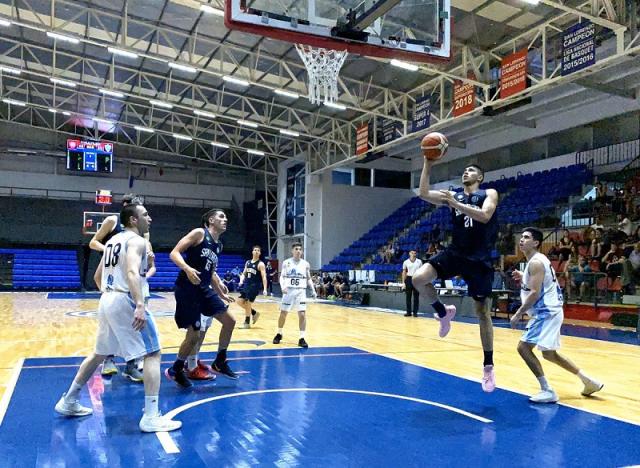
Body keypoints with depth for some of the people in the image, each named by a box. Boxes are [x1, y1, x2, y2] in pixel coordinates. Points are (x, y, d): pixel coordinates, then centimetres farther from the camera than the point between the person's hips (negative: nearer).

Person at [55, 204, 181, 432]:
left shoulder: (113, 240, 18)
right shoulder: (137, 240, -9)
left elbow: (97, 277, 25)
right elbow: (132, 272, -27)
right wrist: (140, 305, -37)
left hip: (107, 300, 9)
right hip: (125, 301, -9)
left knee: (100, 353, 25)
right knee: (153, 353, -5)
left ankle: (68, 402, 35)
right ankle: (151, 417, -10)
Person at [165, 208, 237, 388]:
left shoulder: (218, 245, 14)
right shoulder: (199, 233, -8)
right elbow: (174, 253, -15)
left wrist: (221, 293, 23)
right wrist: (187, 268, -32)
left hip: (204, 289, 9)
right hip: (187, 289, -8)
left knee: (229, 321, 8)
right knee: (194, 335, -7)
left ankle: (220, 363, 23)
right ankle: (175, 370, 16)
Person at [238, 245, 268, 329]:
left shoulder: (260, 264, -10)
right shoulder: (248, 262, 10)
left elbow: (264, 277, -15)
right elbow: (244, 273, 20)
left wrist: (265, 289, -24)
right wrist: (241, 281, -1)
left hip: (254, 286, -7)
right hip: (246, 285, 7)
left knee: (248, 304, -6)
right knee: (240, 302, 6)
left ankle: (247, 323, 10)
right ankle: (254, 313, 25)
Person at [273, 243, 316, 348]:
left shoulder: (306, 264, 5)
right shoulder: (286, 263, 1)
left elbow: (308, 279, 12)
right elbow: (282, 277, -1)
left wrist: (313, 290, -1)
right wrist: (283, 287, -19)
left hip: (301, 291, 0)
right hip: (289, 290, 0)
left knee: (302, 314, -8)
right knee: (283, 313, 7)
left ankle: (302, 338, -2)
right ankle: (279, 334, 28)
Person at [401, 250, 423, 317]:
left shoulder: (419, 261, 4)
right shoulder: (406, 262, 4)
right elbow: (404, 272, 5)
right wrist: (403, 282, -1)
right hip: (409, 279, 0)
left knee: (416, 297, 1)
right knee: (408, 297, 2)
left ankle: (415, 312, 7)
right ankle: (408, 312, 10)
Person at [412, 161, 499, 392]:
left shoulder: (489, 194, 0)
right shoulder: (453, 195, 9)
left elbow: (484, 216, -21)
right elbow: (424, 193, -6)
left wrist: (456, 204, -24)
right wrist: (428, 163, -9)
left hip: (479, 259, -3)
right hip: (455, 252, 3)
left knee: (483, 313, 4)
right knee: (419, 279, -23)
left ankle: (488, 367, 18)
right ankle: (444, 313, 6)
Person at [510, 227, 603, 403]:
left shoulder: (536, 262, -16)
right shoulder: (537, 261, 15)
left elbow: (535, 293, -23)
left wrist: (518, 313, -19)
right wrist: (522, 278, 12)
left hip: (546, 312, -10)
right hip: (547, 312, 10)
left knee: (523, 347, -12)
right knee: (550, 353, 19)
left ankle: (547, 391, -8)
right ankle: (589, 381, 28)